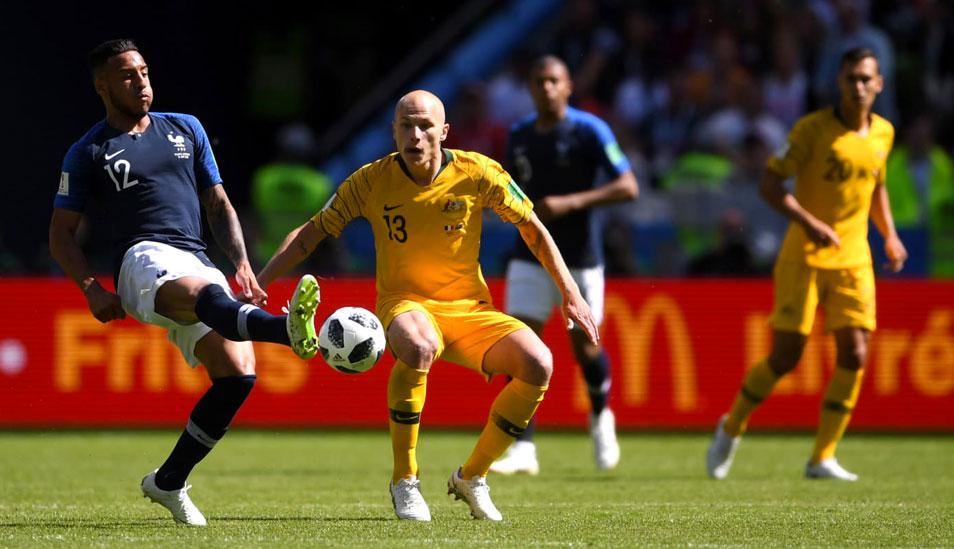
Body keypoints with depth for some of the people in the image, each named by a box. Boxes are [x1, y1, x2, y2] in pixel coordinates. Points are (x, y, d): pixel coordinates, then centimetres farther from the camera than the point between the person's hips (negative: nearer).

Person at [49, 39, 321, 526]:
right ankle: (289, 330, -74)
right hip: (144, 260, -5)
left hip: (198, 263, 5)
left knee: (237, 372, -15)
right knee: (208, 295, -39)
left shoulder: (186, 129, 21)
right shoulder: (89, 153, 10)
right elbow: (61, 233, 11)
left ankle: (169, 482, 3)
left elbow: (218, 204, 24)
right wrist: (91, 289, -6)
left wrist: (241, 263, 8)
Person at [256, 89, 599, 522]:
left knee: (538, 364, -23)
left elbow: (532, 229, 4)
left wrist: (571, 295, 2)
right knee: (417, 347, -40)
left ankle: (472, 477, -2)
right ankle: (405, 482, -23)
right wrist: (257, 286, -10)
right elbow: (310, 233, 0)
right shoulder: (372, 182, -9)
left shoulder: (477, 173, -8)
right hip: (404, 306, -2)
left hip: (470, 309, 2)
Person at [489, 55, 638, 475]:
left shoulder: (590, 131, -11)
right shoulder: (519, 136, 5)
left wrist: (571, 203, -25)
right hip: (531, 257, 3)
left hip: (580, 259, -3)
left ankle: (601, 417, 35)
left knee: (584, 345, 3)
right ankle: (523, 449, -9)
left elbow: (627, 187, -16)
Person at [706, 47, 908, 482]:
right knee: (785, 357, -6)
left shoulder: (883, 133, 7)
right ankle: (731, 429, 19)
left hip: (853, 262, 4)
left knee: (855, 355, -9)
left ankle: (822, 458, -1)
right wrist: (810, 223, -25)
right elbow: (770, 185, -12)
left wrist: (889, 234, 11)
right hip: (804, 257, -4)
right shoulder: (813, 128, -10)